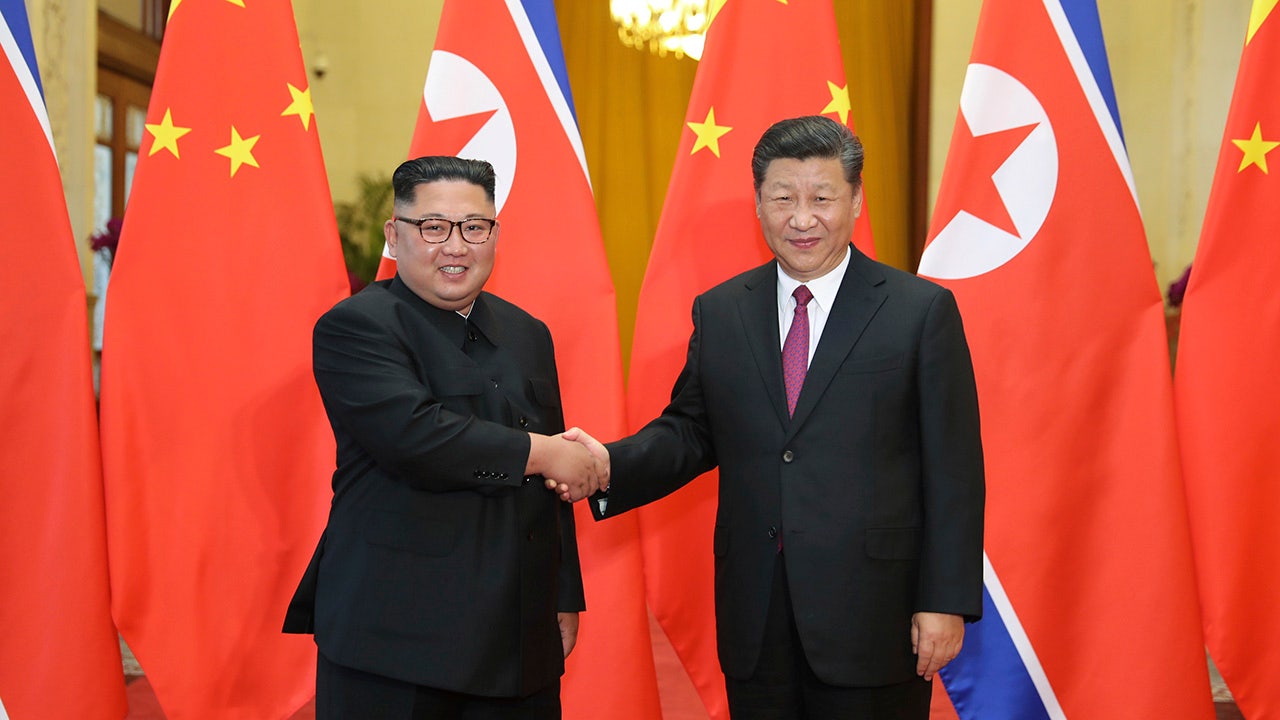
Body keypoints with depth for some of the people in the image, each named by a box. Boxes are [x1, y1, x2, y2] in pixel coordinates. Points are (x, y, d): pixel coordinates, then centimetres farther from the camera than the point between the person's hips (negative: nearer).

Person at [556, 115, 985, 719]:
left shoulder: (921, 311, -3)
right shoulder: (718, 313, 8)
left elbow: (953, 468, -5)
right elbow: (691, 431, 12)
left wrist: (946, 601, -9)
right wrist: (609, 465, -7)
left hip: (872, 617, -3)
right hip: (755, 620, 3)